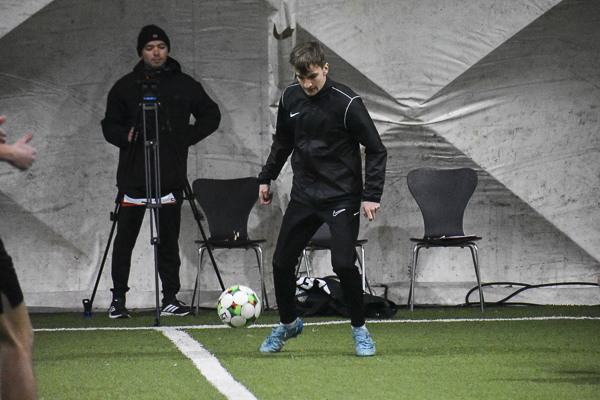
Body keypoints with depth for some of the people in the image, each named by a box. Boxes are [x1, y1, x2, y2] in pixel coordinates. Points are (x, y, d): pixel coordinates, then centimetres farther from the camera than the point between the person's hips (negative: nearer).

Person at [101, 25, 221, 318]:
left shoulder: (184, 85, 10)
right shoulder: (125, 86, 10)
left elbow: (211, 115, 18)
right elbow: (109, 125, 13)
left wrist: (187, 137, 6)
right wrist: (125, 136, -8)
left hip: (171, 176, 0)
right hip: (133, 175, 0)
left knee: (168, 239, 0)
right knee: (125, 237, 0)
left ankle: (170, 299, 5)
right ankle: (118, 299, 8)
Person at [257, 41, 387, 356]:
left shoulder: (346, 103, -16)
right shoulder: (290, 98, 1)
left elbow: (376, 150, -10)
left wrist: (371, 195, -16)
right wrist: (266, 177, 19)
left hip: (341, 196, -5)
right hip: (304, 194, 5)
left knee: (344, 264, -16)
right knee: (282, 262, 5)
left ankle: (359, 329, 5)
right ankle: (288, 324, 30)